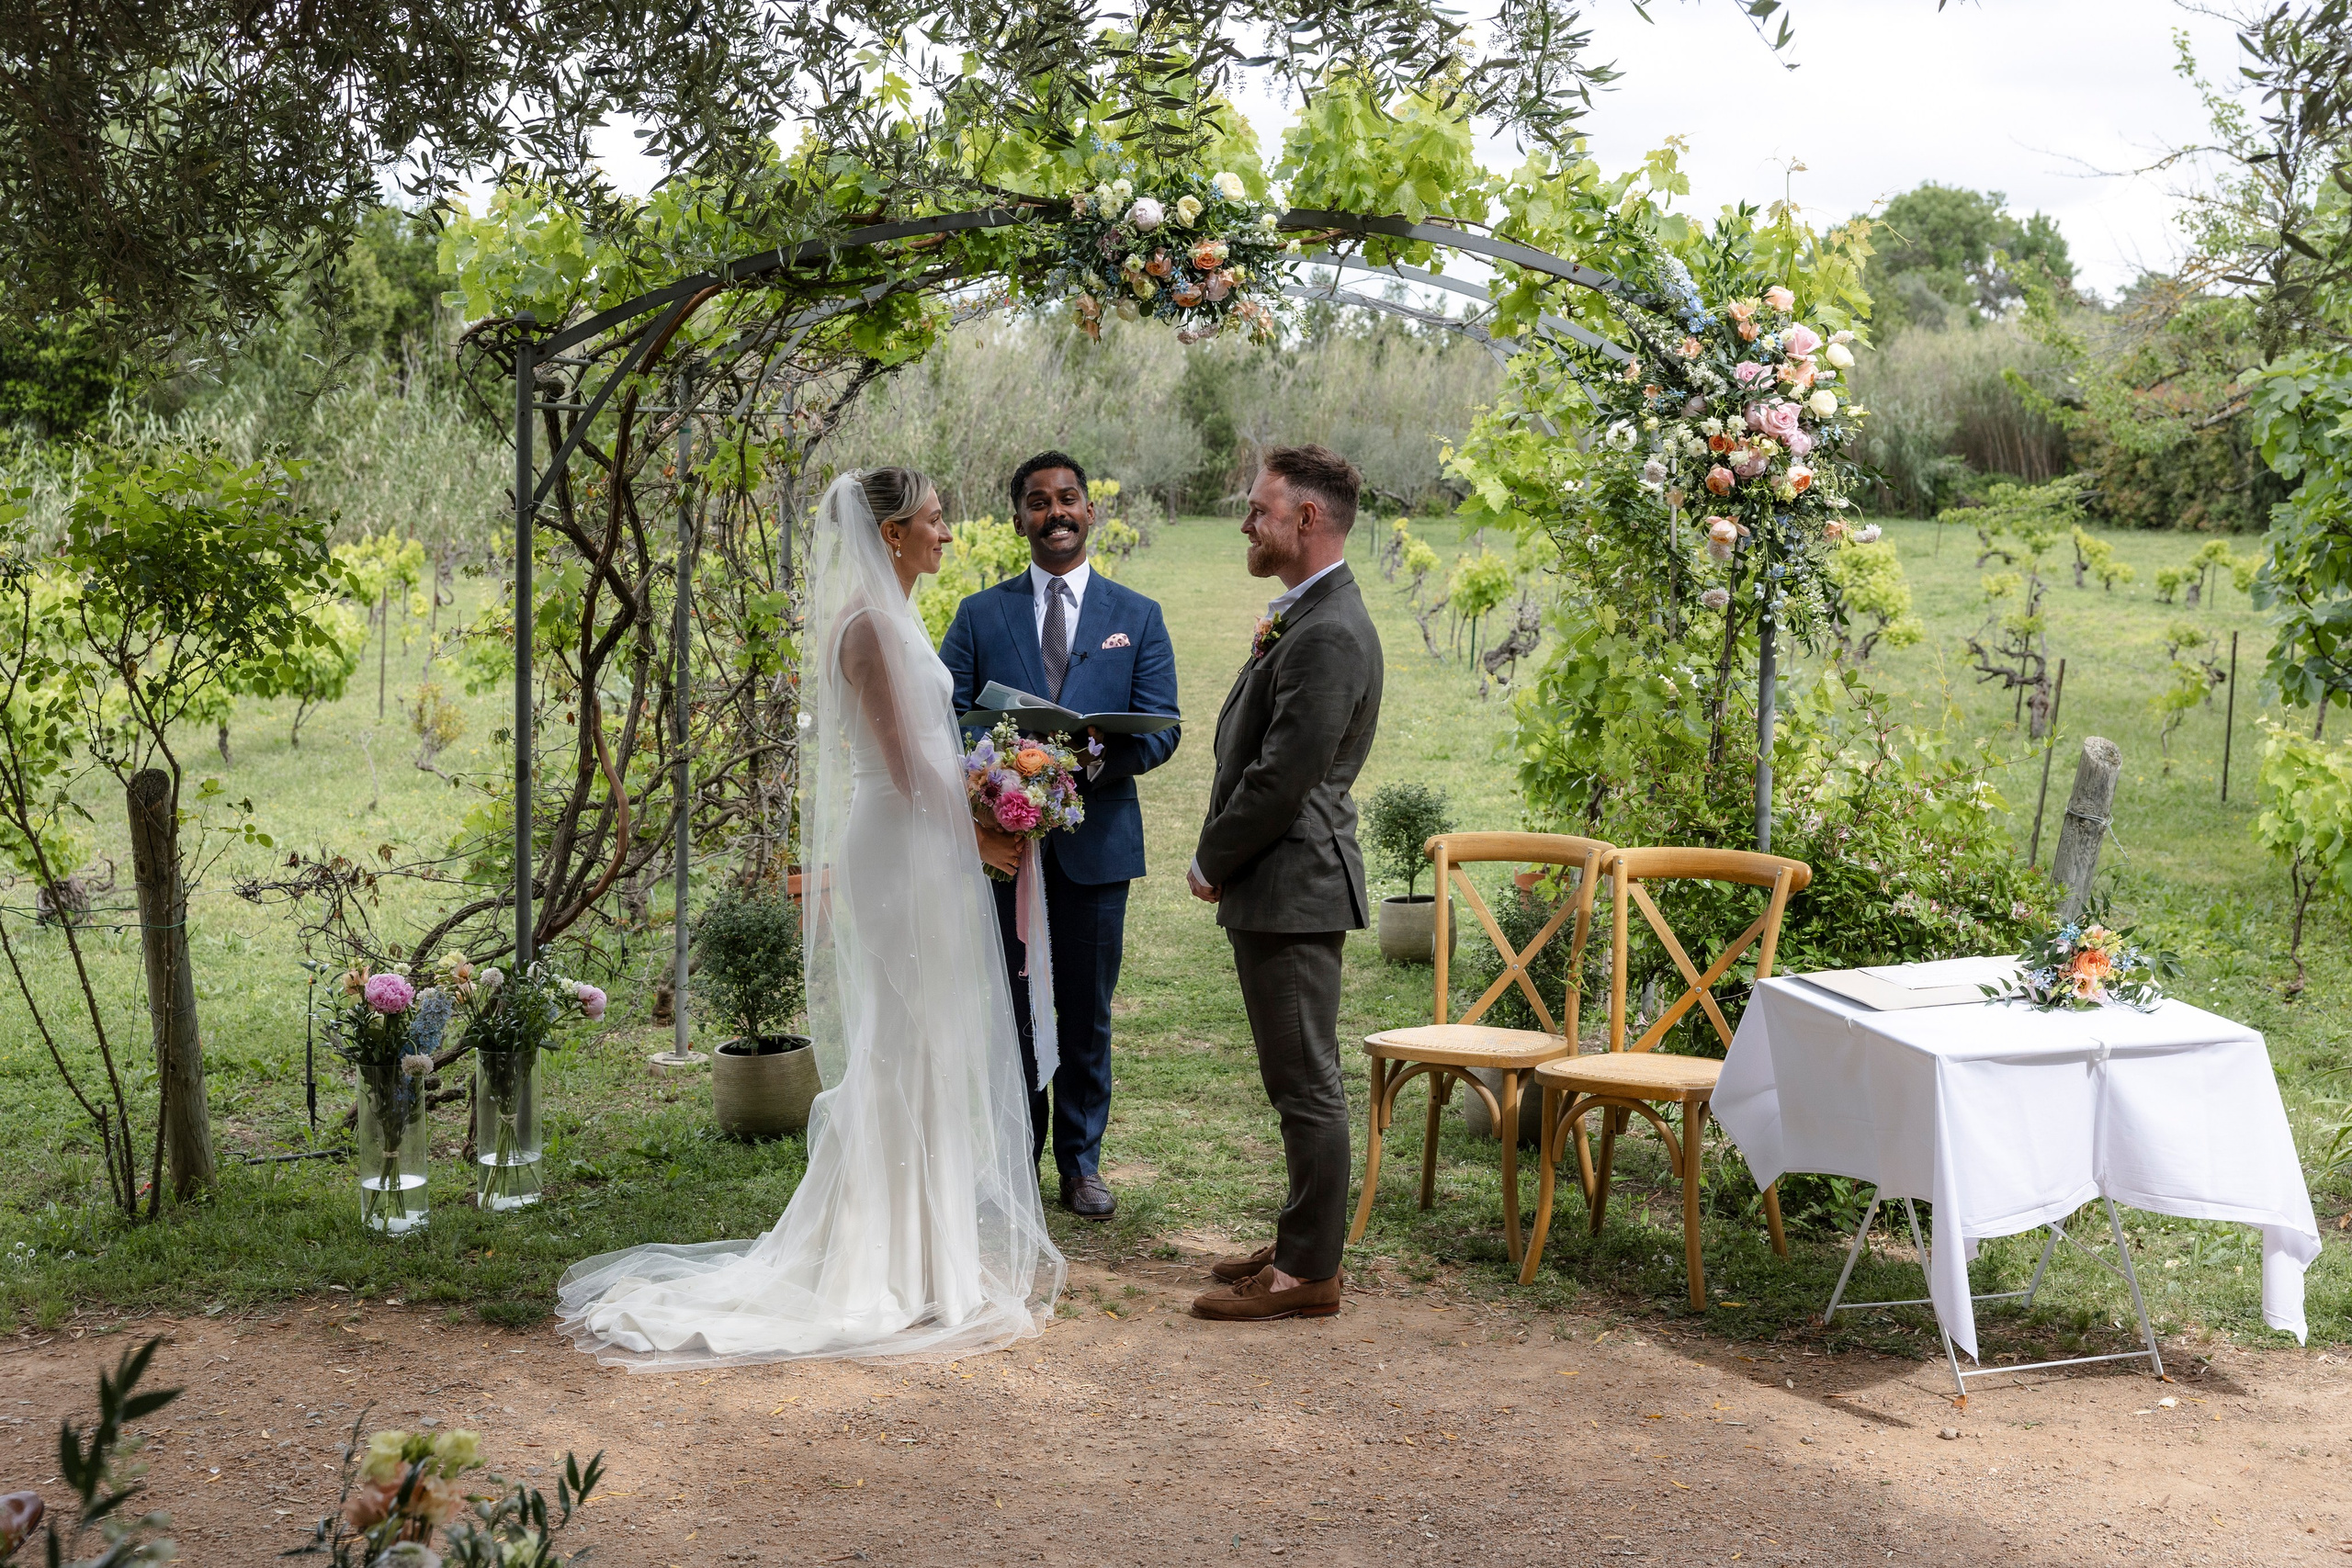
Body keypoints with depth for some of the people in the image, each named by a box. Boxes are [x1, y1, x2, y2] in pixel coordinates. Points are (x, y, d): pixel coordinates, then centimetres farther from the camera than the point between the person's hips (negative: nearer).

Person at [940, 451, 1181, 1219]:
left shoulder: (1137, 617, 8)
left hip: (1095, 839, 0)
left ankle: (1082, 1163, 19)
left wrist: (1099, 759, -20)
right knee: (1007, 1008, 6)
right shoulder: (979, 615, 9)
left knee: (1087, 1013, 7)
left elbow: (1161, 729, 1)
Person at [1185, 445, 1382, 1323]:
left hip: (1291, 887, -11)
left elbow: (1282, 777, -22)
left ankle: (1308, 1273, 6)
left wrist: (1212, 862, -10)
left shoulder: (1328, 635, -19)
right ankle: (1304, 1243, 28)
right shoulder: (1306, 618, 15)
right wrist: (1224, 862, 9)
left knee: (1306, 1084, -2)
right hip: (1276, 886, 11)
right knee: (1299, 1081, 17)